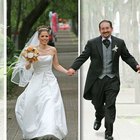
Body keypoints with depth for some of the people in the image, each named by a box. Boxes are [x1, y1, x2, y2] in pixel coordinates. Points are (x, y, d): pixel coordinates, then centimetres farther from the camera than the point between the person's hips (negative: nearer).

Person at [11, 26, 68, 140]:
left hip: (50, 82, 0)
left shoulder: (53, 50, 2)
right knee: (32, 105, 4)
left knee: (51, 106, -11)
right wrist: (29, 61, -23)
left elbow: (56, 66, 12)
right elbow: (27, 68, -1)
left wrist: (67, 71, -3)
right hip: (37, 82, 0)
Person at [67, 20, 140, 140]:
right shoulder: (92, 43, -1)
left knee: (110, 105, -5)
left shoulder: (119, 43, 3)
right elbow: (83, 57, -6)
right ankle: (99, 119, 48)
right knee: (97, 103, 14)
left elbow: (127, 57, 5)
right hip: (97, 79, 1)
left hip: (112, 80, 0)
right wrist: (73, 68, -21)